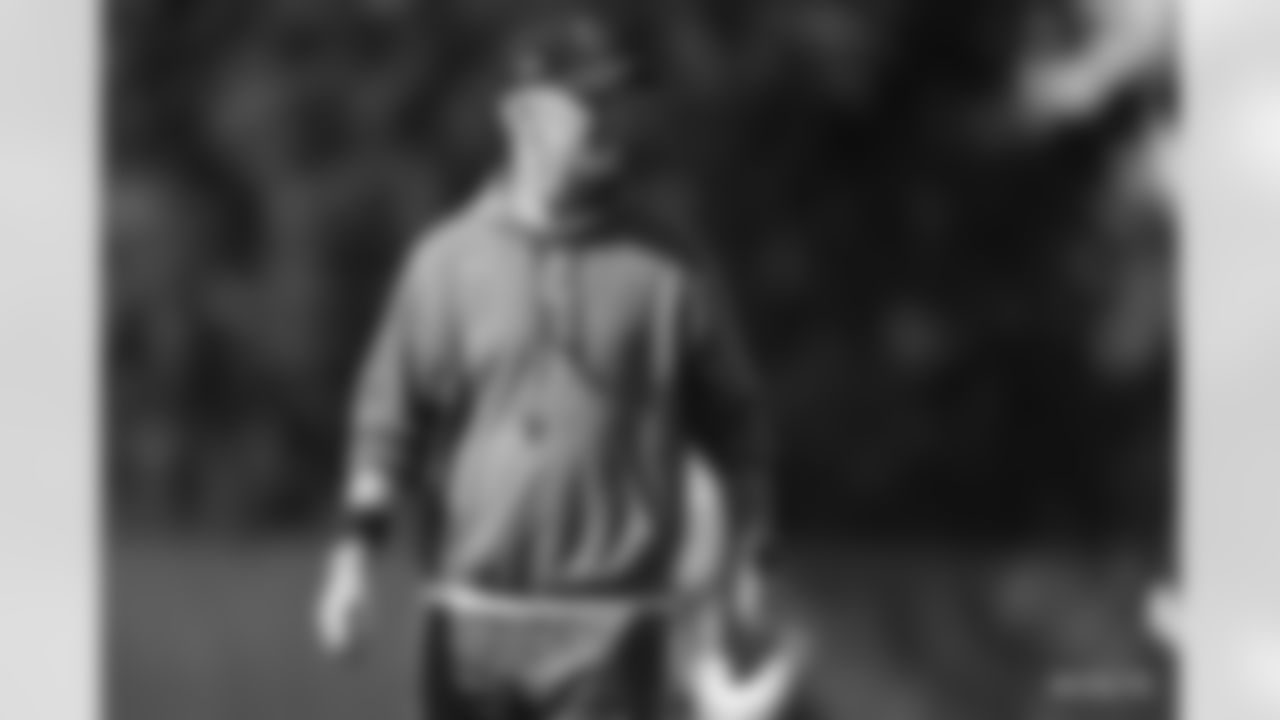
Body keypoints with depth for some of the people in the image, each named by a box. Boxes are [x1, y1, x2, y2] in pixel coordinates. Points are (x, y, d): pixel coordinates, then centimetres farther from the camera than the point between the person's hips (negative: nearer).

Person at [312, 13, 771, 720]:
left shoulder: (668, 276, 2)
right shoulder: (446, 262, 3)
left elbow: (733, 420, 8)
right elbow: (391, 414, 1)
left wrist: (744, 574, 6)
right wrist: (356, 550, -9)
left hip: (609, 626, -1)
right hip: (472, 611, 1)